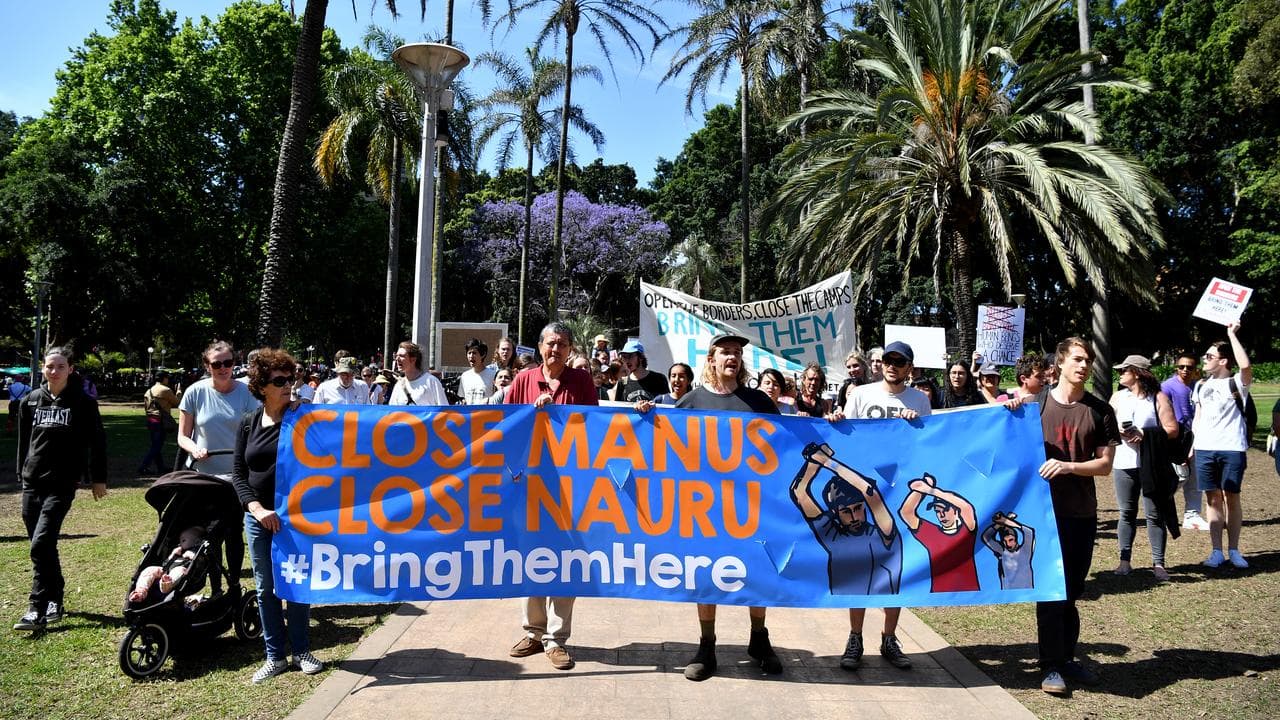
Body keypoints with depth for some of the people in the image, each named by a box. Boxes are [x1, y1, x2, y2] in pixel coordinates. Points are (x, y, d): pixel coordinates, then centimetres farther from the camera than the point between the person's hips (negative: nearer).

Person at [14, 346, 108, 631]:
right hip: (32, 484, 5)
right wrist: (22, 475, 18)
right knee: (42, 547, 9)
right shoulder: (30, 401, 8)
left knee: (41, 544, -14)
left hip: (62, 485, -4)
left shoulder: (83, 403, -3)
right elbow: (23, 441, 17)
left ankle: (38, 610, -10)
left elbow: (97, 442, 1)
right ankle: (55, 602, 24)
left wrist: (98, 478, 1)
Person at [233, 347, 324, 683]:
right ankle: (274, 656, 21)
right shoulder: (247, 425, 5)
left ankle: (301, 650, 21)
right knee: (266, 588, 9)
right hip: (259, 517, 2)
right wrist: (257, 509, -11)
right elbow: (239, 475, 2)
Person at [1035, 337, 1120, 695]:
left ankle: (1066, 657, 27)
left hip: (1082, 511, 3)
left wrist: (1068, 466, -17)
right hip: (1045, 508, -3)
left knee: (1072, 588, 13)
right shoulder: (1036, 404, -1)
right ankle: (1052, 665, 7)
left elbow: (1105, 465, -1)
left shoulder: (1100, 410, 3)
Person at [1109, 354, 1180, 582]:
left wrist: (1145, 434, -16)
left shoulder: (1158, 398, -1)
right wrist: (1118, 431, -10)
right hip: (1123, 463, 3)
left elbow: (1172, 429, -7)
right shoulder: (1118, 397, 12)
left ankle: (1158, 563, 6)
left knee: (1155, 515, 0)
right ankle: (1125, 560, 12)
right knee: (1126, 513, 6)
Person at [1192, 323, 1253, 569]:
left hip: (1232, 449, -4)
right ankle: (1216, 551, 9)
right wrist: (1191, 445, 10)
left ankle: (1234, 550, 10)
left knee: (1232, 497, 2)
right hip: (1205, 449, 4)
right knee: (1213, 498, 5)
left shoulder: (1236, 384, -2)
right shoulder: (1201, 386, 14)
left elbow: (1245, 365, -24)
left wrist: (1232, 334, -17)